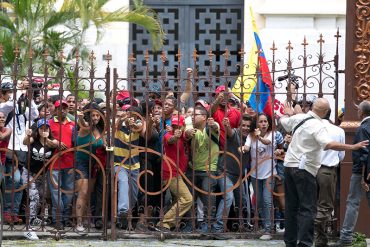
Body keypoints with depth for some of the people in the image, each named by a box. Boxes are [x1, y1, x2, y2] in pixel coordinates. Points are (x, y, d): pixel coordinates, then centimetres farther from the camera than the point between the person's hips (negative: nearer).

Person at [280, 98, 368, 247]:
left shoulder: (298, 118, 6)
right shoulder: (318, 126, -16)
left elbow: (283, 121, 27)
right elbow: (328, 144, -31)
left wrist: (288, 114, 50)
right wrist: (353, 147, -29)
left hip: (289, 164, 8)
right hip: (304, 169, -8)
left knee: (291, 207, 14)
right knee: (308, 209, -6)